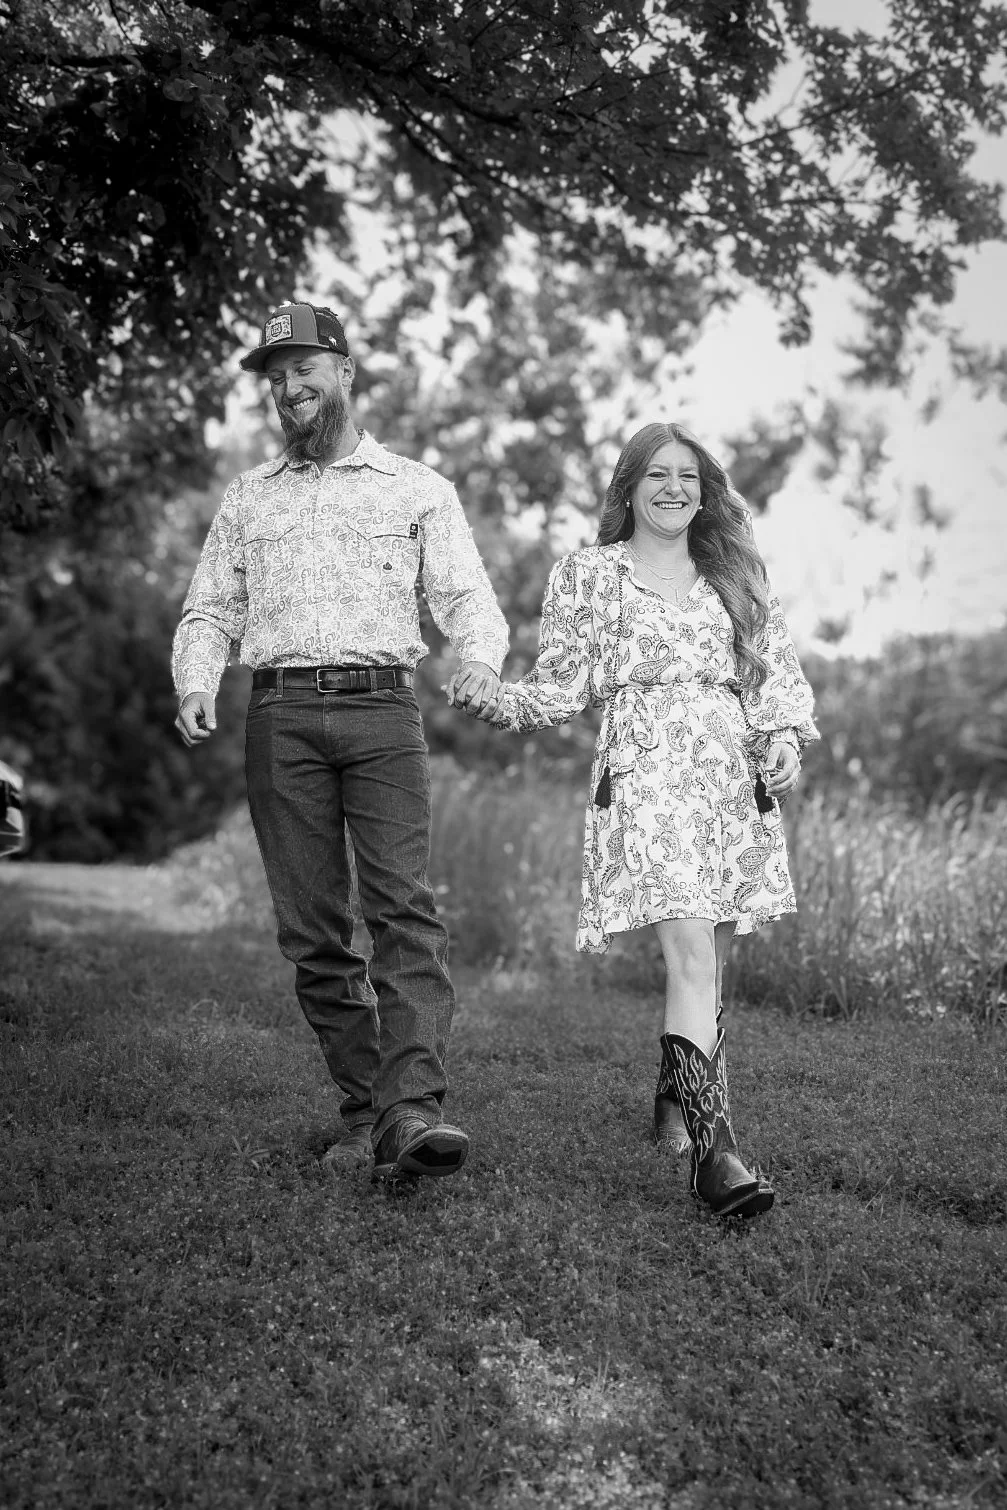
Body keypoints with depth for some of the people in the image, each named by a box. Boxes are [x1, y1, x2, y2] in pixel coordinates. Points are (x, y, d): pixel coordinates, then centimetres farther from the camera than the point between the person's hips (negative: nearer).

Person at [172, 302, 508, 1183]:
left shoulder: (417, 489, 14)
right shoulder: (248, 498, 21)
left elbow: (466, 595, 6)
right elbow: (210, 612, 19)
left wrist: (479, 656, -17)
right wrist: (196, 683, -2)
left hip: (380, 706, -2)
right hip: (280, 714, 3)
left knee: (404, 906, -16)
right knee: (312, 926, -1)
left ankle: (413, 1108, -23)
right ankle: (363, 1111, 5)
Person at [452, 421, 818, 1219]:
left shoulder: (736, 576, 18)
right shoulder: (589, 575, 9)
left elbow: (780, 671, 15)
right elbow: (564, 683, 6)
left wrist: (785, 738, -3)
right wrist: (496, 702, -12)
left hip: (738, 776, 4)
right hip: (645, 771, -4)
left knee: (712, 962, 8)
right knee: (691, 954, -19)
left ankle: (677, 1101, 31)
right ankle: (713, 1147, -25)